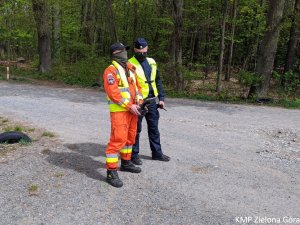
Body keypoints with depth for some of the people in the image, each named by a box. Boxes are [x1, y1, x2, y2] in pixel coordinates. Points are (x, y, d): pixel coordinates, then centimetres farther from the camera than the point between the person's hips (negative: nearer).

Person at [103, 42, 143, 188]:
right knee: (117, 139, -10)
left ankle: (126, 163, 35)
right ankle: (111, 172, -3)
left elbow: (136, 86, 17)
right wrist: (129, 106, -20)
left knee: (130, 137, 18)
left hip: (132, 109, 9)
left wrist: (139, 102, 2)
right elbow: (113, 93, -19)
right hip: (119, 110, -8)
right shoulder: (111, 70, -10)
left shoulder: (130, 69, 15)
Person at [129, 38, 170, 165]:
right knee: (136, 129, 5)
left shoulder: (152, 62, 10)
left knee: (154, 127, 14)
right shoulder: (130, 64, -9)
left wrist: (161, 98, 9)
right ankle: (134, 154, 19)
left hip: (152, 101, 6)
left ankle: (157, 152, 27)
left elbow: (158, 81, 14)